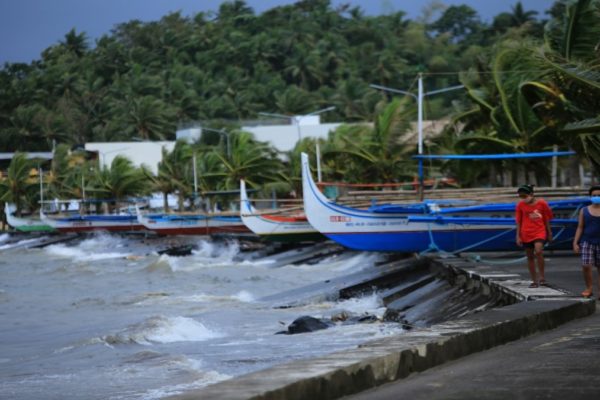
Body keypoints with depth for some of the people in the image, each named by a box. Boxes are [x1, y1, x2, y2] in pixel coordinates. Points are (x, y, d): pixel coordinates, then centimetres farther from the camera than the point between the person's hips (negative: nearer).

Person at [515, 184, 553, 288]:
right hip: (526, 233, 3)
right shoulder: (520, 205, 0)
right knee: (530, 257, 7)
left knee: (538, 251, -25)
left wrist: (549, 234, 10)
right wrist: (518, 236, 1)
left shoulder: (542, 203, -4)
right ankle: (534, 281, 16)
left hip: (540, 232, -3)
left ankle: (542, 277, -13)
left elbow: (547, 220, 5)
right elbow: (518, 222, 5)